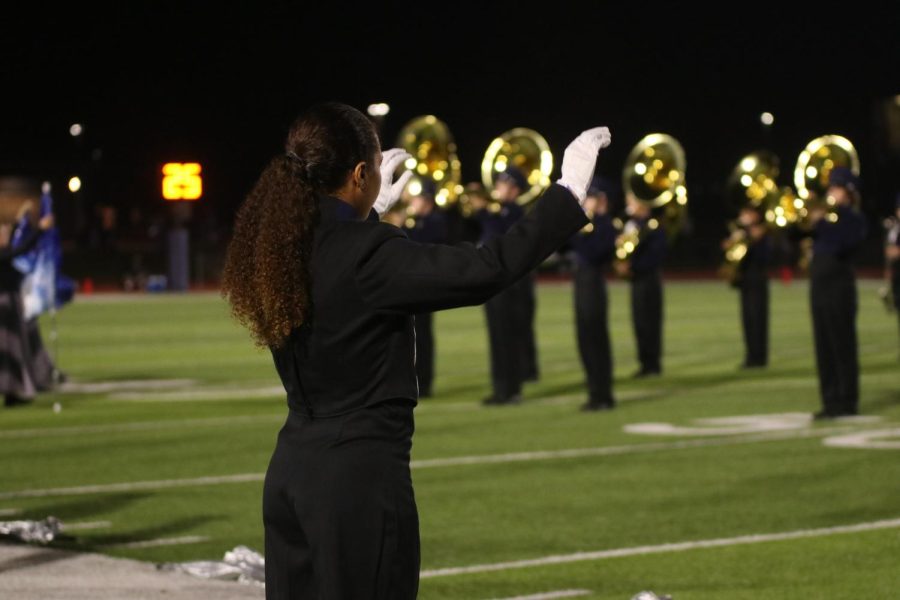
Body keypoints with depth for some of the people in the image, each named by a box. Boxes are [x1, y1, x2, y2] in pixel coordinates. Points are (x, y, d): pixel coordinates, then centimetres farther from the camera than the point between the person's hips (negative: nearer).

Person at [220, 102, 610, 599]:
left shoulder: (280, 245, 4)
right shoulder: (369, 254, -19)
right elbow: (488, 269, -22)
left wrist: (372, 212, 41)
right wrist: (569, 192, -14)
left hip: (291, 471, 8)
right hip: (360, 473, -8)